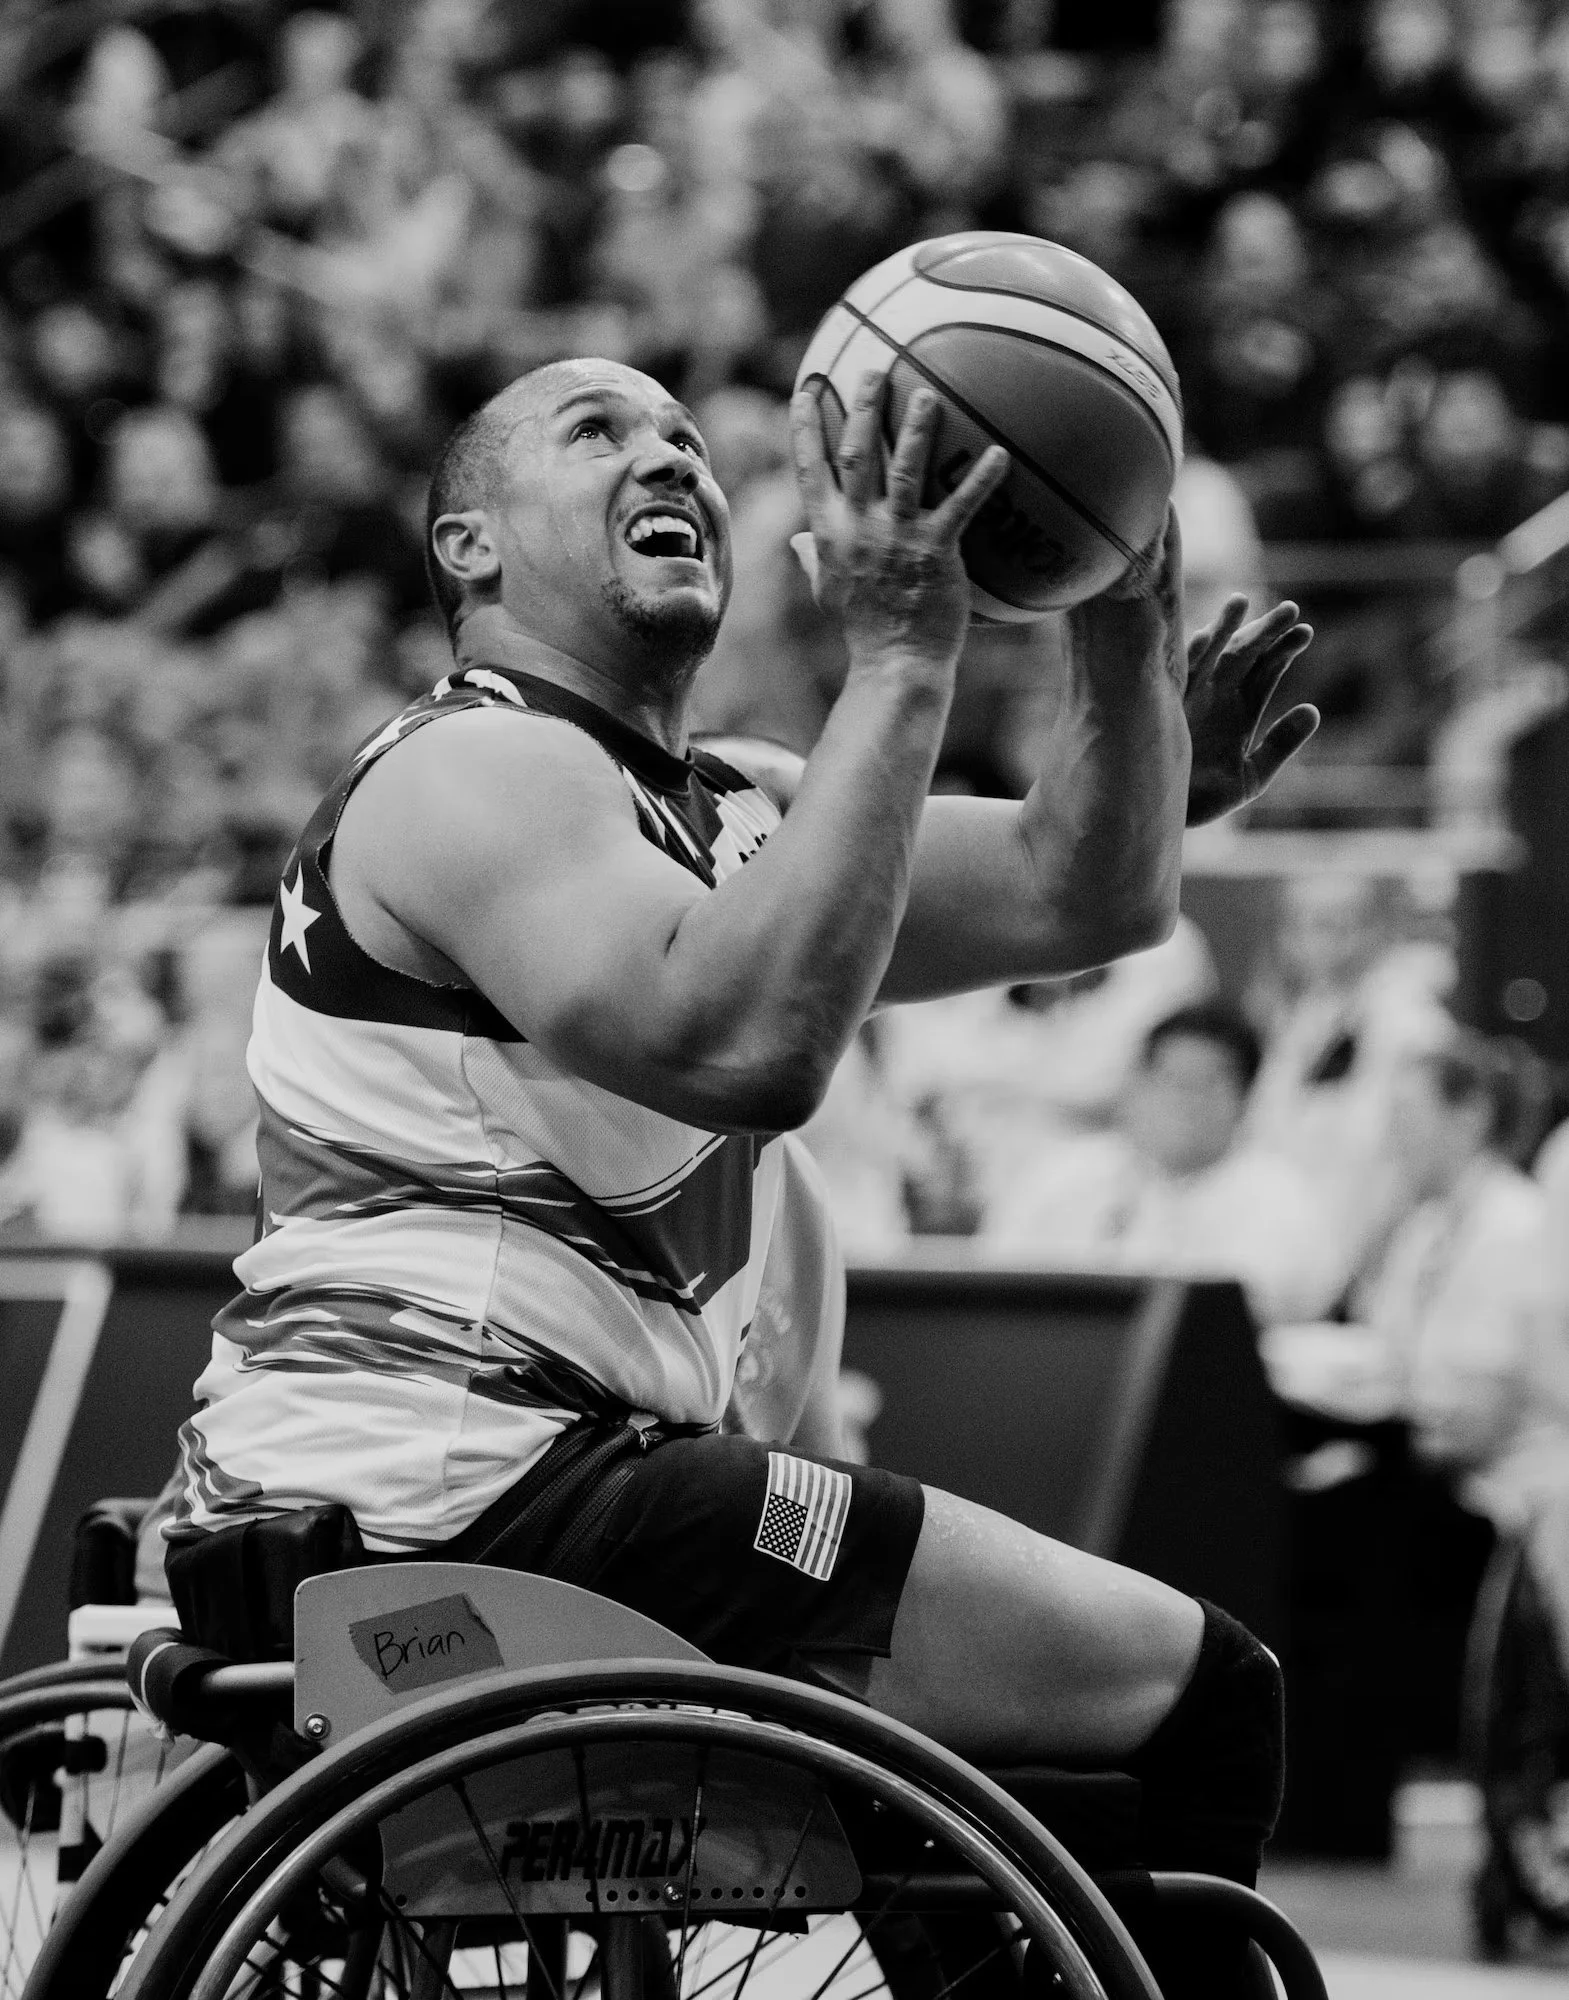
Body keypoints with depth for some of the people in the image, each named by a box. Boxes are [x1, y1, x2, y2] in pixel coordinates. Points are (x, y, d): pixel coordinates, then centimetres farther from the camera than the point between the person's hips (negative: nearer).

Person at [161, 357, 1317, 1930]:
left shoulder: (722, 819, 21)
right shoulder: (478, 770, -9)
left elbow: (1081, 894, 11)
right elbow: (745, 1043, -28)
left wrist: (1124, 605, -4)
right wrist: (897, 660, -26)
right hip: (468, 1491, -11)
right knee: (1198, 1699, -12)